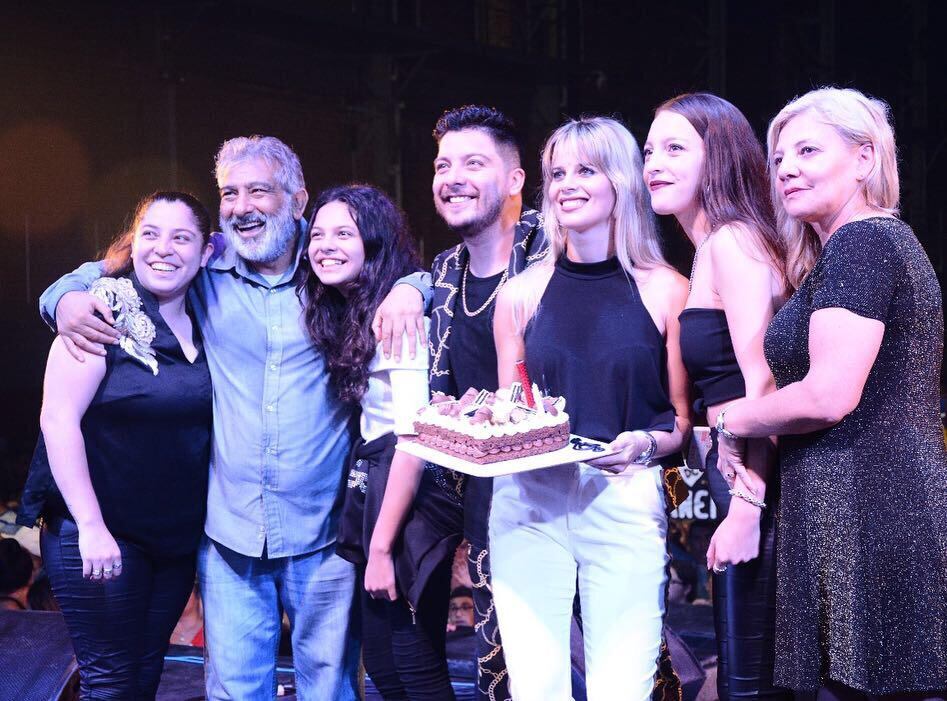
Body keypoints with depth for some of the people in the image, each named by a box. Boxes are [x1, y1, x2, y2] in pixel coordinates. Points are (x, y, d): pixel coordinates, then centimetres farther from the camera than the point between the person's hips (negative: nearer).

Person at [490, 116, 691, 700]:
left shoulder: (665, 290, 5)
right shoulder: (522, 294, 10)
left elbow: (684, 420, 7)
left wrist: (644, 443, -13)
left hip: (627, 504, -1)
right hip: (527, 504, 2)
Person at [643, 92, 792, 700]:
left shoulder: (731, 242, -11)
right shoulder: (714, 248, 18)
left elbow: (762, 382, -19)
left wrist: (746, 507, -23)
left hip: (756, 478, -10)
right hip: (744, 477, 10)